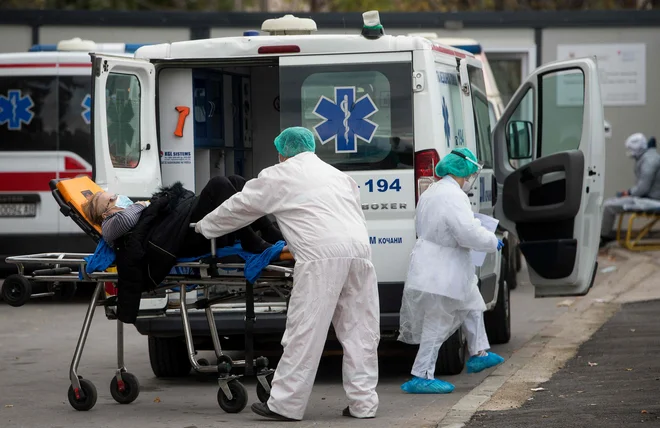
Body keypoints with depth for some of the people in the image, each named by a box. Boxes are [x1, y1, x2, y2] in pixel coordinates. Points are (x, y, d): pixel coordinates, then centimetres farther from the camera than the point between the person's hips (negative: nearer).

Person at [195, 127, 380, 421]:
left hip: (321, 256, -6)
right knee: (359, 331, 9)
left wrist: (204, 227, 39)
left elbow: (239, 207, 23)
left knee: (303, 333, -4)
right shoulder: (337, 175, 31)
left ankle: (285, 405, -2)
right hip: (359, 250, 6)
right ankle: (363, 402, 9)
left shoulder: (278, 176, 15)